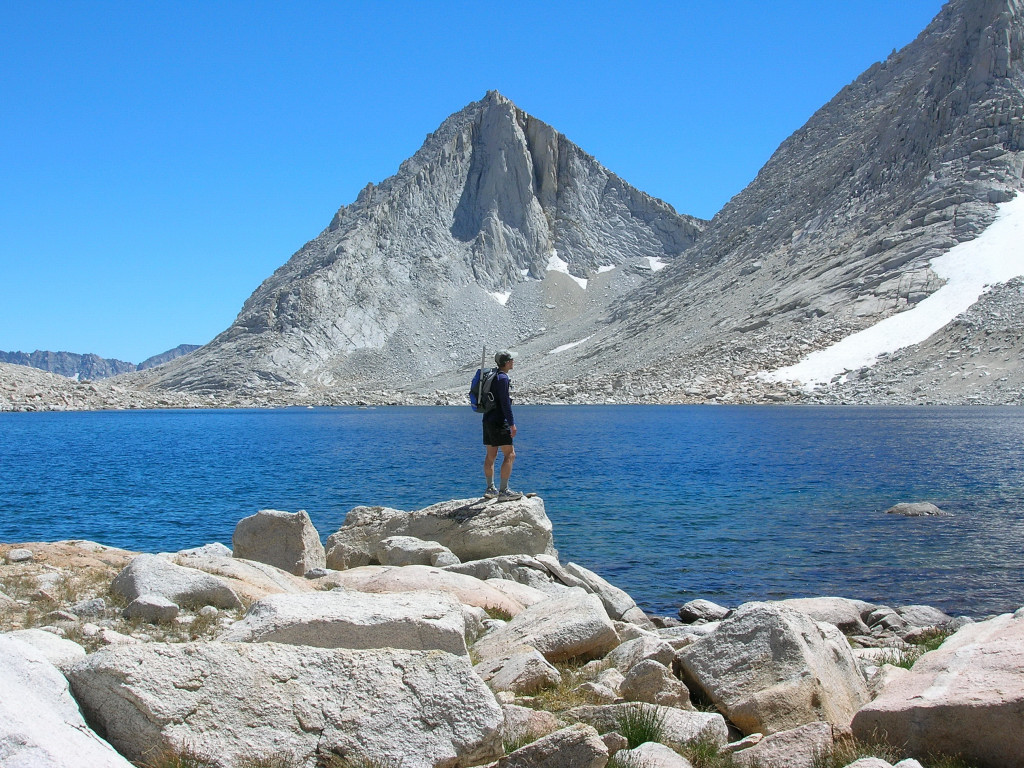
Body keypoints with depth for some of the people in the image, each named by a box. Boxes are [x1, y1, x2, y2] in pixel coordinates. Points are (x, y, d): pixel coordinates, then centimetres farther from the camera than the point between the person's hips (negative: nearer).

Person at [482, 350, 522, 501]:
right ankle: (504, 491, -11)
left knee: (491, 455, 14)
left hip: (488, 420, 10)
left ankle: (490, 489, 20)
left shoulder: (492, 376, 16)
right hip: (498, 422, -10)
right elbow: (505, 403, -19)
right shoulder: (502, 378, -14)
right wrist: (512, 423, -17)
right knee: (510, 455, -8)